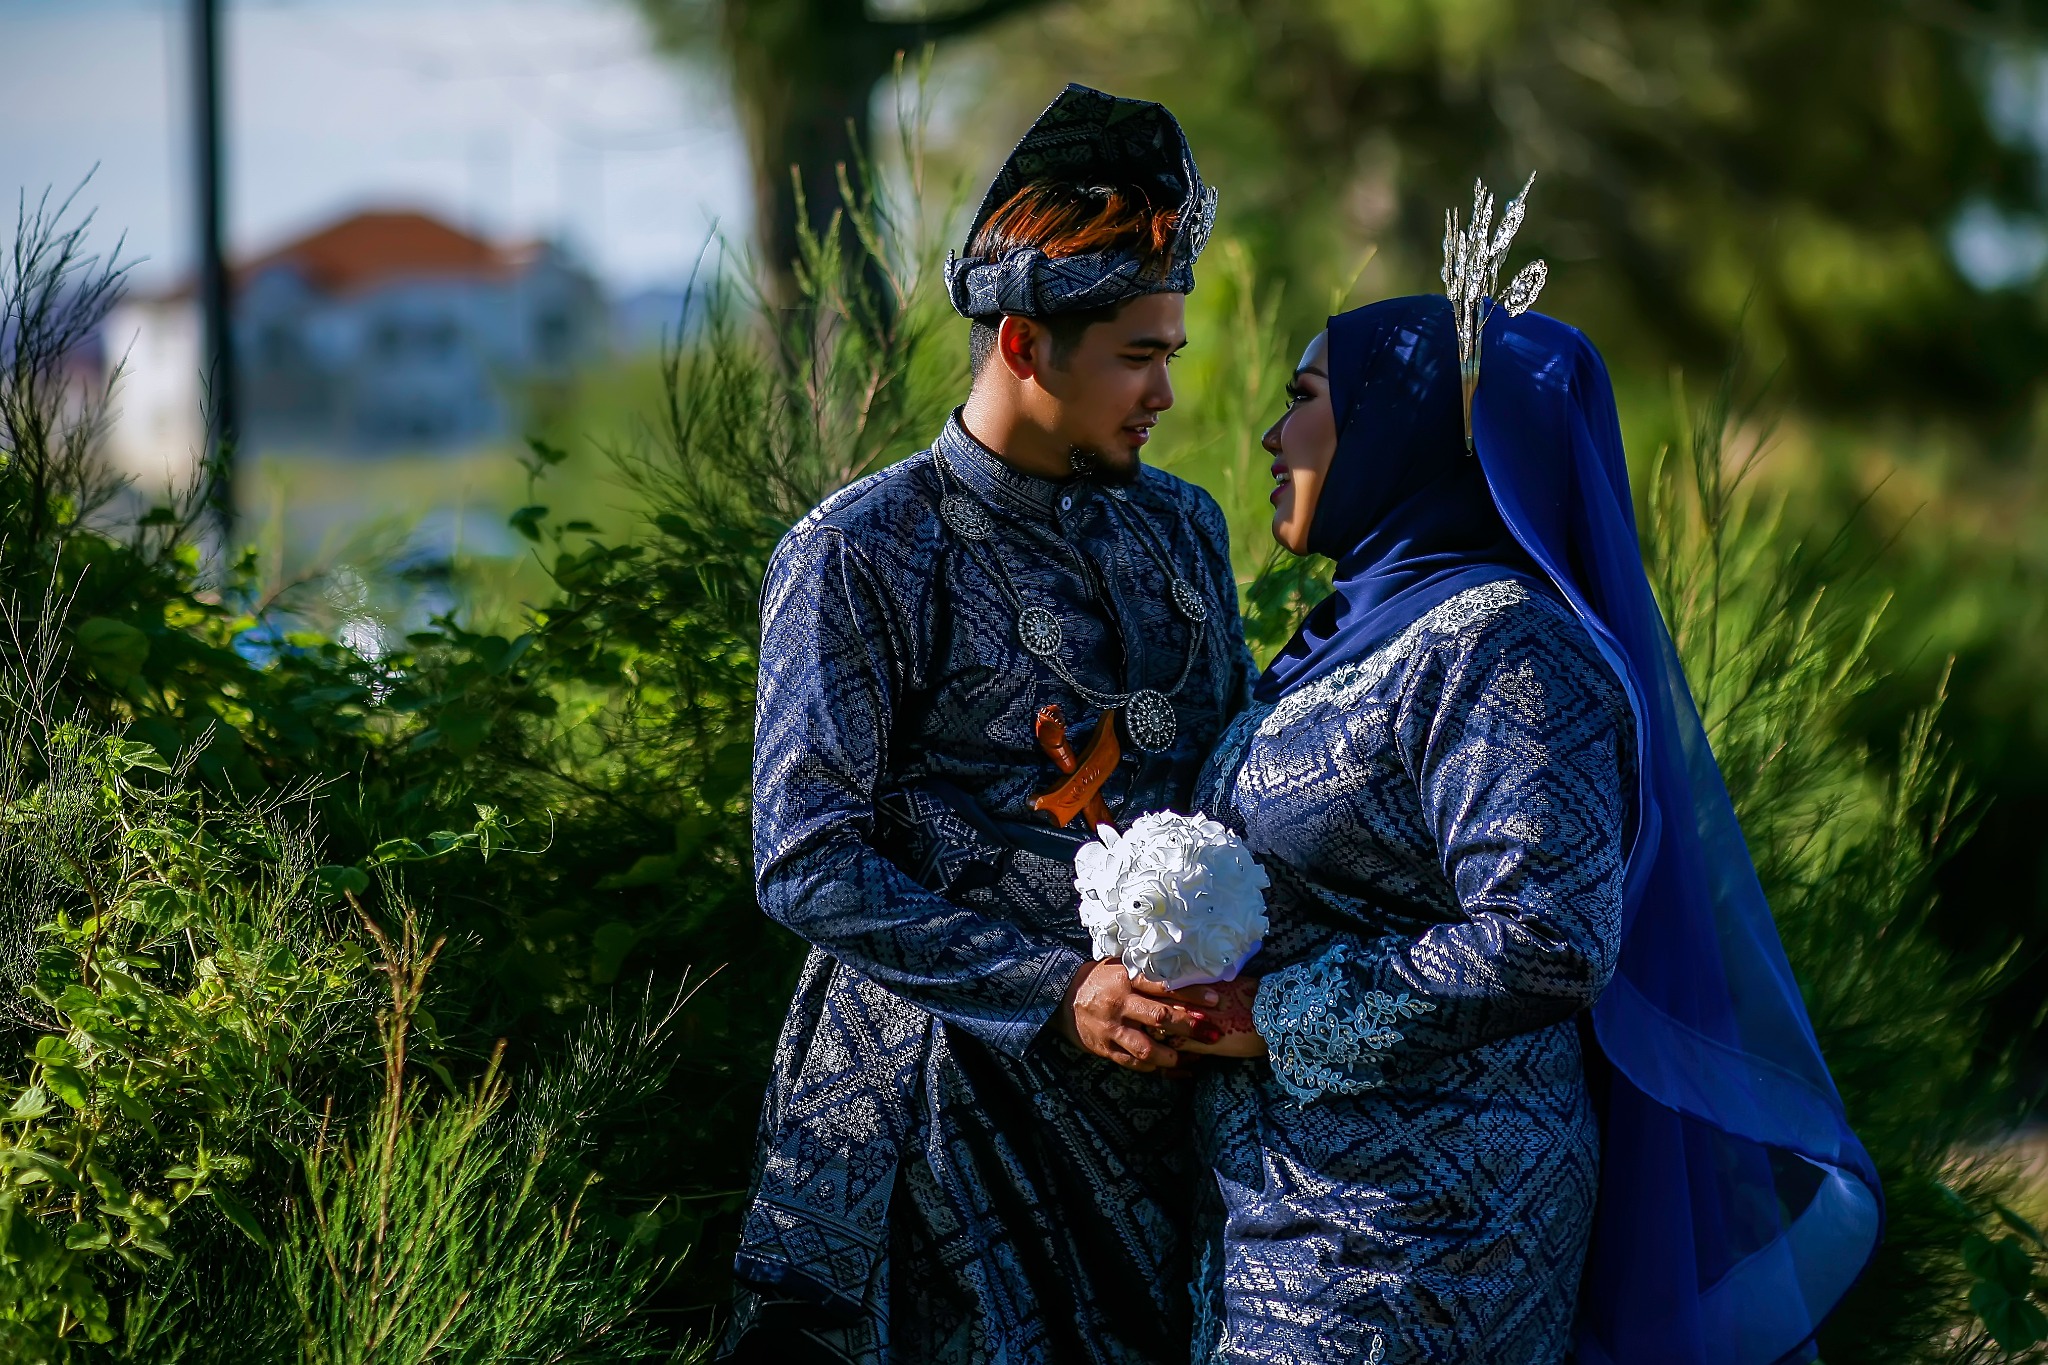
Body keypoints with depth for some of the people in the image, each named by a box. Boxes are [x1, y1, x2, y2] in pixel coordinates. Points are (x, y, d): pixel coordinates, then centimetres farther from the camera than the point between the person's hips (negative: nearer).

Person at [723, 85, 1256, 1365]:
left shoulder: (1182, 526, 12)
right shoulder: (858, 557, -6)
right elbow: (809, 866, -11)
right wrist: (1054, 992, -18)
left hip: (1163, 1071, 5)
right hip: (949, 1092, -5)